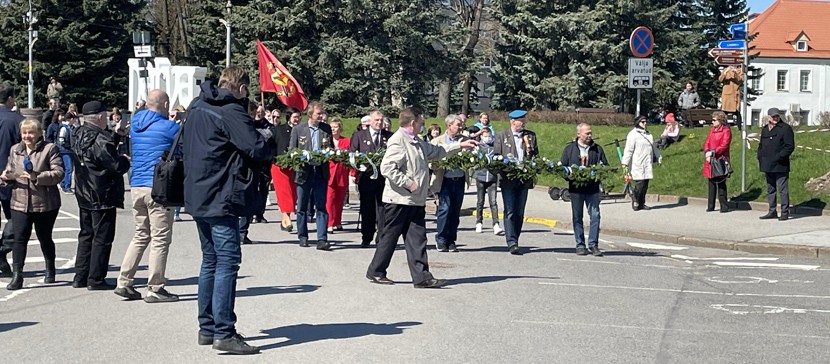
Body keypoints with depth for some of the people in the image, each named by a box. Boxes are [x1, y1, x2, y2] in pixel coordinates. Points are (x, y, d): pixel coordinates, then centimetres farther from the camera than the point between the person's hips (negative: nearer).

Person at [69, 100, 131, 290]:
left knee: (86, 235, 17)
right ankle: (96, 279, 1)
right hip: (102, 197, -9)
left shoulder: (79, 135, 6)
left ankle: (80, 277, 20)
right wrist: (126, 160, -1)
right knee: (102, 237, -1)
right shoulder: (100, 139, -22)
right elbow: (117, 166, -21)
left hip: (84, 195, 9)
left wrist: (116, 134, 14)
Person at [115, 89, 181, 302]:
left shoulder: (135, 126, 13)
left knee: (141, 236, 17)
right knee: (160, 239, -1)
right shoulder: (169, 127, -8)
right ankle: (155, 289, 0)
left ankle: (124, 282, 14)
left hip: (136, 186, 7)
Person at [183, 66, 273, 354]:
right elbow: (256, 149, -21)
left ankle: (207, 328, 20)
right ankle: (223, 333, -10)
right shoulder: (231, 111, -15)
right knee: (227, 263, -8)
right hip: (221, 199, -9)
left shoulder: (197, 107, 12)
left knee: (210, 261, 16)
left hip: (198, 197, 9)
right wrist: (267, 139, 3)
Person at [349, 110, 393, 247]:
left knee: (382, 209, 0)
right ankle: (366, 238, 13)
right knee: (367, 209, 4)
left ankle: (381, 238, 6)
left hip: (384, 178, 1)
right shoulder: (359, 136, 8)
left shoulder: (390, 136, 11)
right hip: (366, 178, -1)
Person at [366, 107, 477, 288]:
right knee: (389, 237, 1)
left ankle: (421, 276, 3)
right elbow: (387, 167, -24)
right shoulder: (398, 141, -16)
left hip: (415, 201, 9)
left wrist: (460, 145, 32)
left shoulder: (417, 142, 16)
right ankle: (375, 272, 14)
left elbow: (436, 151, 32)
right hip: (399, 200, -9)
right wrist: (408, 183, -21)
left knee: (417, 239, 4)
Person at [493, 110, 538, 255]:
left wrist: (530, 149, -5)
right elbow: (496, 156, 3)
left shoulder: (530, 136, 12)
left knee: (520, 213, 4)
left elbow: (536, 156, 16)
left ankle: (514, 242, 12)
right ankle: (512, 243, -13)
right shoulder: (501, 136, 4)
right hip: (508, 179, -3)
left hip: (524, 179, 3)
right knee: (510, 212, -9)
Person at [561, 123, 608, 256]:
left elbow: (605, 166, 14)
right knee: (577, 217, 4)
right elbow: (562, 166, 6)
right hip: (576, 189, -1)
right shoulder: (570, 148, 7)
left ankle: (593, 245, -1)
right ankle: (580, 245, 12)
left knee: (595, 215, -7)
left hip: (593, 189, 1)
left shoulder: (597, 149, 11)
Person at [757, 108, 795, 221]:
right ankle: (772, 211, 20)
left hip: (780, 165, -7)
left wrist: (779, 157, -18)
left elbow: (790, 146, -10)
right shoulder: (764, 129, 16)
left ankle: (785, 212, -1)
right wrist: (760, 158, 8)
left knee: (783, 189, -5)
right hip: (768, 166, 7)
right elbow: (761, 146, 24)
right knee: (770, 189, 12)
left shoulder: (785, 128, -5)